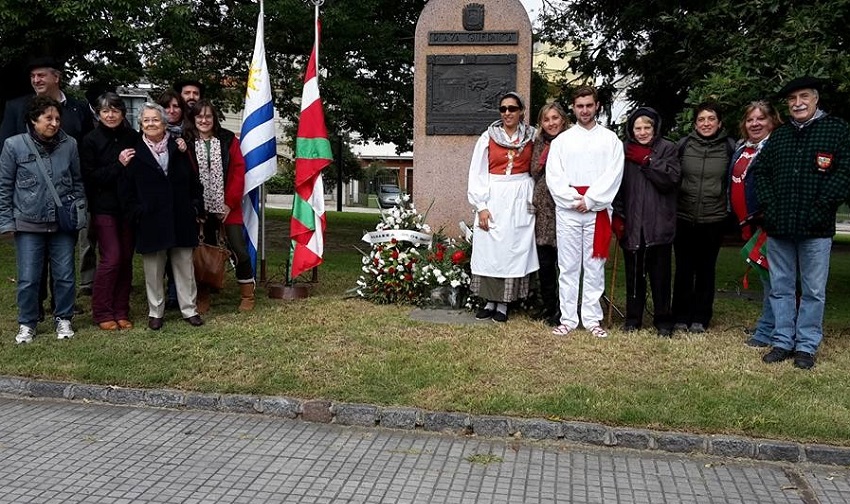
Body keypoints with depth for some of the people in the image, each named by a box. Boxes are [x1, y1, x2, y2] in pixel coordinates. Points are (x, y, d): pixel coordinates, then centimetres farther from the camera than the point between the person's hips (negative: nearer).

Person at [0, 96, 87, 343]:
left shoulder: (69, 145, -1)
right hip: (28, 223, -1)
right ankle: (27, 323, 21)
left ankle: (63, 319, 25)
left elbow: (78, 181, 9)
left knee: (65, 275, 7)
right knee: (28, 278, 4)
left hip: (63, 223, 1)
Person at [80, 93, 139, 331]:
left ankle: (121, 312, 16)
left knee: (126, 259, 6)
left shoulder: (133, 137, 3)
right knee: (111, 258, -7)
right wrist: (119, 164, -14)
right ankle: (102, 313, 7)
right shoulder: (90, 141, -3)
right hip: (104, 208, -3)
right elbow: (89, 176, -7)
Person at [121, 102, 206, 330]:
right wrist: (136, 213, -7)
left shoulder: (178, 148, 6)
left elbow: (194, 181, 7)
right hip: (151, 222, -1)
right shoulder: (136, 153, 1)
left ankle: (189, 309, 18)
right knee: (153, 269, 7)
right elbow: (127, 189, 1)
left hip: (181, 219, 1)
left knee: (185, 266, 8)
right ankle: (155, 312, 19)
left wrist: (197, 208, 1)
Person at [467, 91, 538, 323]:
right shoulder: (488, 137, 2)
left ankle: (503, 304, 10)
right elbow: (477, 174, 0)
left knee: (514, 249, 2)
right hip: (494, 198, 0)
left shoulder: (532, 137, 4)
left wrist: (535, 198, -4)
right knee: (490, 249, 1)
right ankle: (490, 301, 13)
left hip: (520, 199, 0)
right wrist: (481, 206, -6)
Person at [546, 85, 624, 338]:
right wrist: (574, 200, -9)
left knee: (594, 266, 2)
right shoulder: (562, 140, 11)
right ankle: (568, 319, 7)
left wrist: (589, 201, -10)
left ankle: (592, 319, 9)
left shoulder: (610, 139, 8)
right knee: (568, 266, 2)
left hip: (597, 211, -1)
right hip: (567, 210, 1)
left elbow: (613, 175, -3)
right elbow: (553, 176, 2)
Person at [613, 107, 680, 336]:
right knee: (633, 273, 9)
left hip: (659, 224, -1)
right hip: (631, 223, 1)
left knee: (660, 274, 5)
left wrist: (646, 161, -11)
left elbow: (672, 179, -11)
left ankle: (663, 320, 16)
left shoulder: (667, 148, 3)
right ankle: (633, 318, 20)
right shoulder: (623, 150, 6)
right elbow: (616, 184, 4)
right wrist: (617, 214, -3)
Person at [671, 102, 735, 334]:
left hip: (713, 219, 0)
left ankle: (700, 318, 17)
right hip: (684, 217, 0)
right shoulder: (683, 145, 1)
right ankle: (681, 317, 15)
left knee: (706, 269, 8)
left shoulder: (729, 147, 0)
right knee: (684, 269, 5)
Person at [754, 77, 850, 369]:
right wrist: (769, 205, 1)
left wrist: (821, 208, -14)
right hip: (779, 227, 4)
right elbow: (760, 170, 15)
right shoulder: (779, 136, 14)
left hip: (816, 229, -4)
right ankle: (783, 342, 19)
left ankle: (806, 346, 13)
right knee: (781, 288, 9)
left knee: (813, 291, 3)